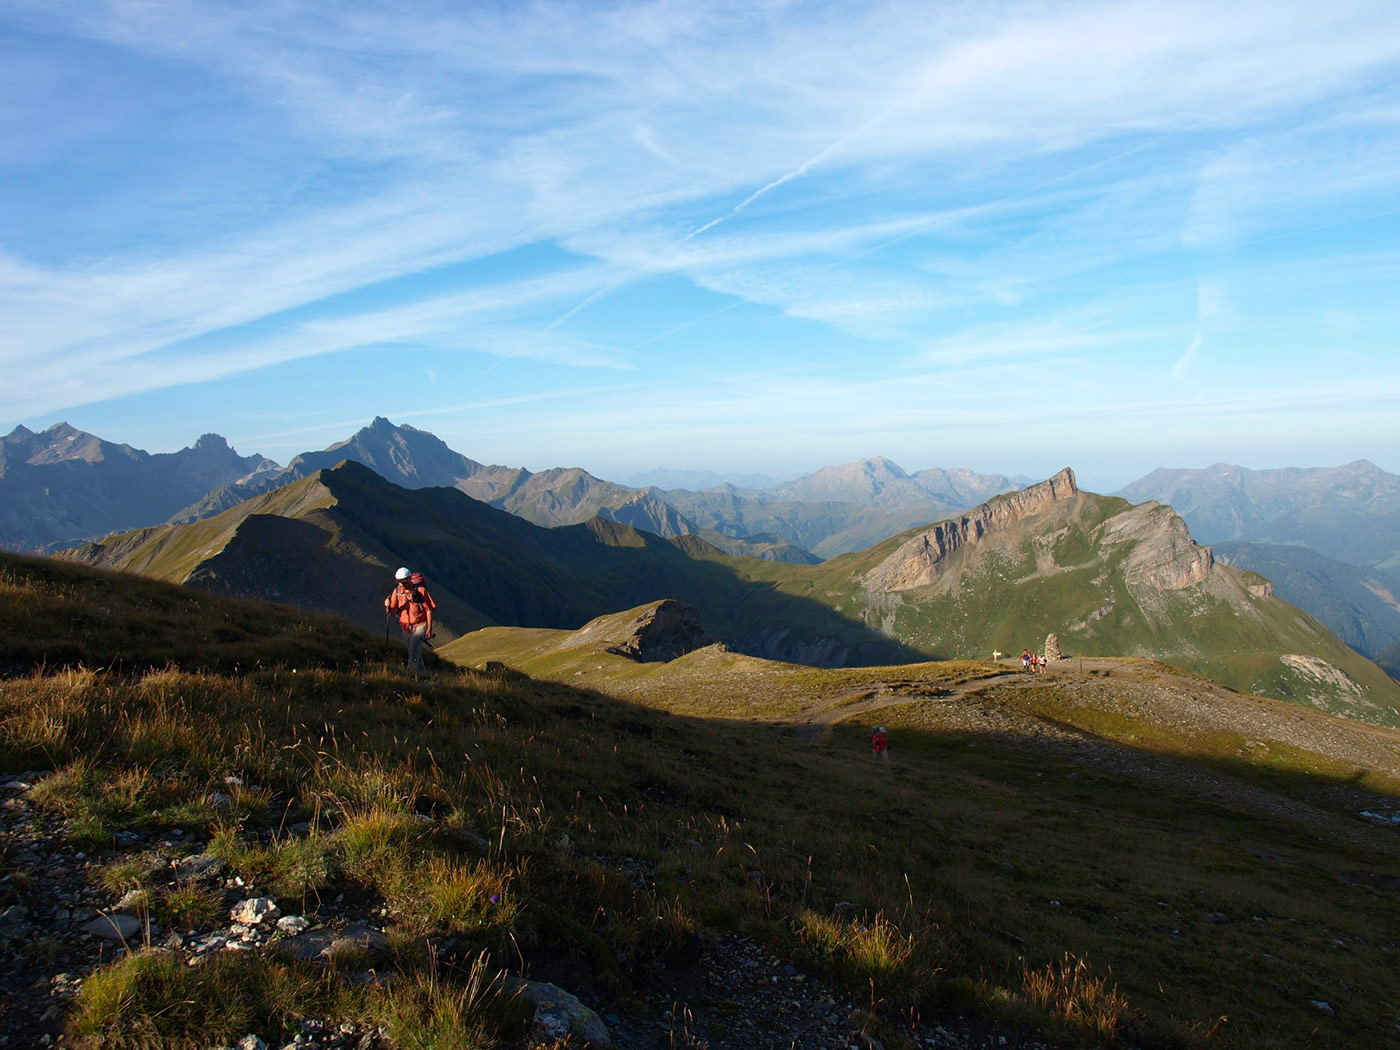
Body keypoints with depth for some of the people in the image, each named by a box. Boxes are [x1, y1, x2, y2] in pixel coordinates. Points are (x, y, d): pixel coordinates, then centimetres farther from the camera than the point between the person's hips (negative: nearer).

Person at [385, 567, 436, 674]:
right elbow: (392, 610, -1)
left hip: (420, 625, -5)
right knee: (416, 651, 17)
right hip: (406, 627, 5)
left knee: (413, 650, -22)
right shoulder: (397, 591, -4)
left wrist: (429, 629, -14)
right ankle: (422, 672, 32)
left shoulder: (420, 590, -17)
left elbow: (429, 610, -12)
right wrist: (387, 606, -25)